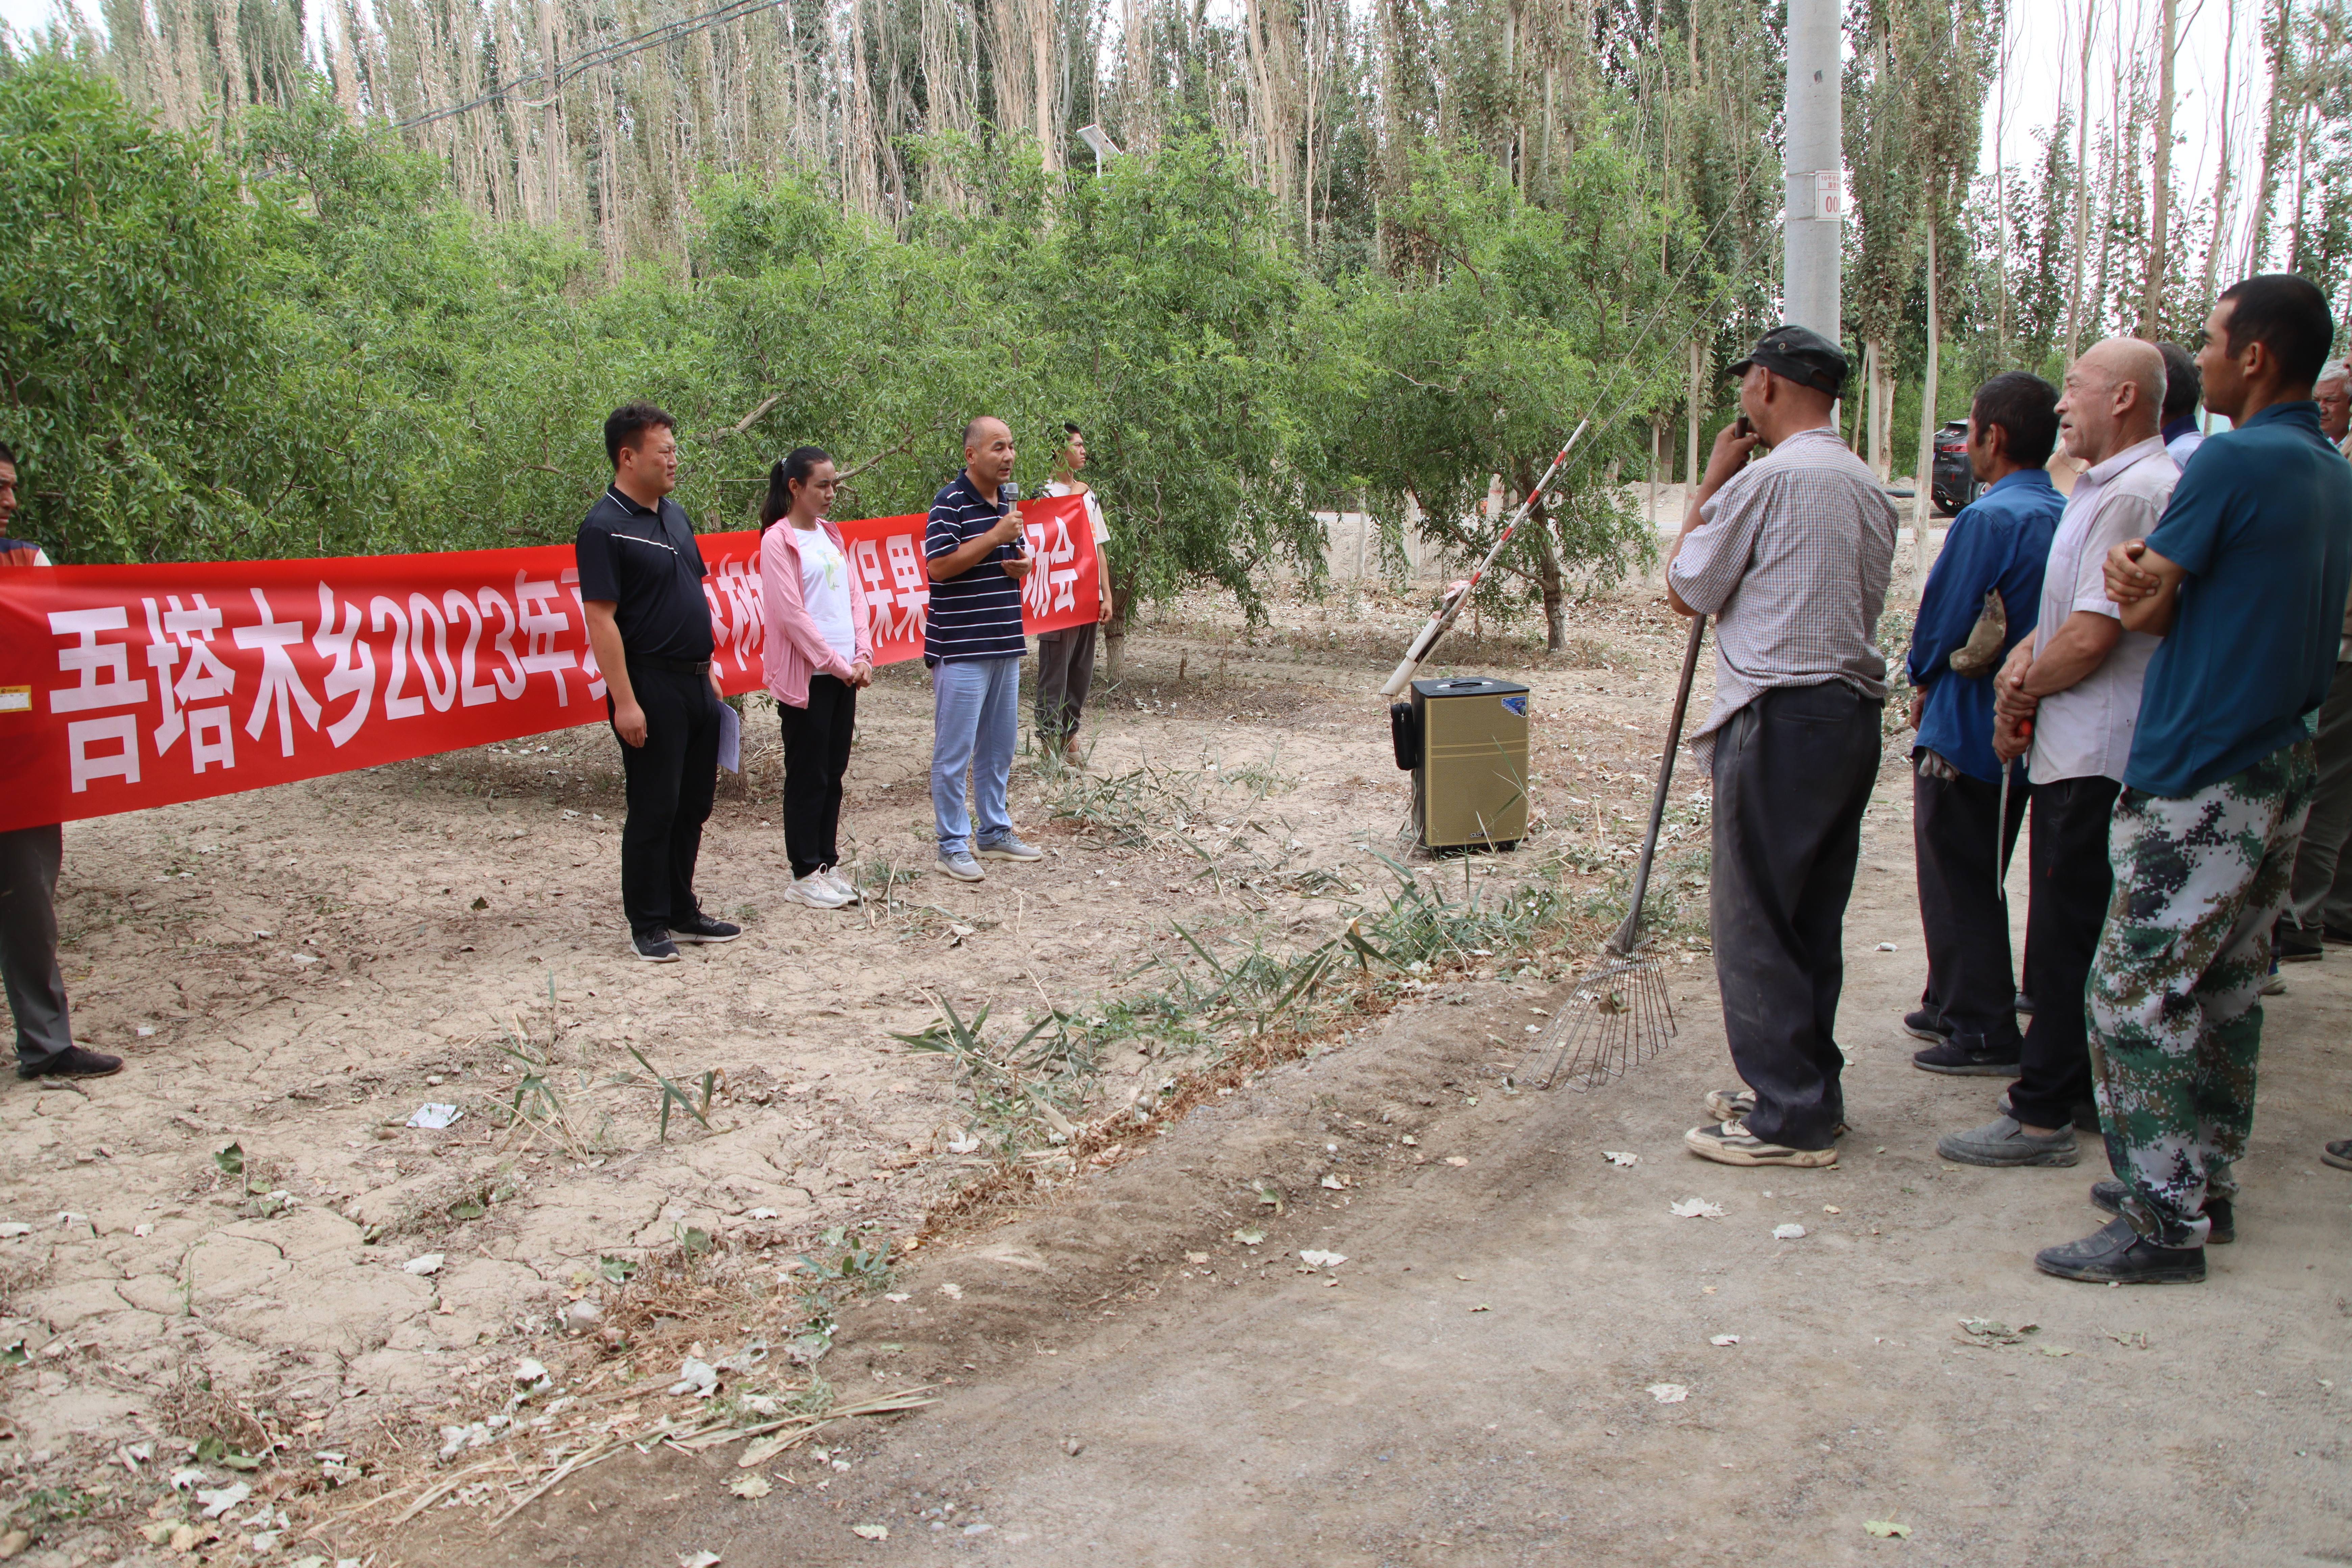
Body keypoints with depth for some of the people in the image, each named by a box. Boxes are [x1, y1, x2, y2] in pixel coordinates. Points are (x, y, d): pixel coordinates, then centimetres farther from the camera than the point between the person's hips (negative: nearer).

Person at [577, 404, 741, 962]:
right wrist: (624, 701, -21)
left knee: (693, 805, 14)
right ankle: (648, 925, 11)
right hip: (651, 686, -8)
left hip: (695, 685, 8)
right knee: (654, 810, 0)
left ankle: (682, 911, 26)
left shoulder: (675, 515, 13)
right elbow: (601, 620, -17)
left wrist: (708, 670, 17)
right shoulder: (605, 527, -13)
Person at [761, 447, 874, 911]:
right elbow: (791, 614, -14)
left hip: (845, 674, 7)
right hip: (805, 676, -7)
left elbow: (854, 597, 12)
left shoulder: (832, 536, 13)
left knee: (834, 773, 11)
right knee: (808, 777, 0)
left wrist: (862, 656, -1)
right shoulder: (778, 541, -9)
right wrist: (838, 665, -12)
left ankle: (828, 863, 21)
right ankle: (805, 876, 9)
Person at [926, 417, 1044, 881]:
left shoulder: (1007, 502, 14)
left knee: (999, 745, 15)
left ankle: (995, 832, 27)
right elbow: (939, 566, -19)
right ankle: (953, 845, 5)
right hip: (961, 647, -8)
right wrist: (996, 536, -20)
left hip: (1005, 644, 8)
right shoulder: (950, 502, -11)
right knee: (955, 750, -2)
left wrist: (1024, 565, 3)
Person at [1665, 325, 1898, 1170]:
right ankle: (1806, 1089, 24)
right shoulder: (1869, 488, 14)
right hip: (1855, 711, 9)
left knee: (1754, 919, -2)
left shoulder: (1765, 479, -12)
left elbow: (1687, 590, -2)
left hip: (1782, 717, -9)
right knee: (1811, 918, 15)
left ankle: (1790, 1117, 1)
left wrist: (1710, 484, 6)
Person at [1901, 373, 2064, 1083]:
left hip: (1966, 729, -8)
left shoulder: (1988, 519, -21)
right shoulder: (2066, 516, 4)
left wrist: (1924, 684, 4)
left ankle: (1983, 1032, 7)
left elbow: (1942, 621, -15)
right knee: (1981, 877, 18)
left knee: (1959, 884, 1)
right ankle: (1955, 1004, 30)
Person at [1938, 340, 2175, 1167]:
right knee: (2078, 931, 16)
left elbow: (2093, 635, -22)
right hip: (2079, 748, 11)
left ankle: (2042, 1114, 2)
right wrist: (2022, 665, 1)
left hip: (2095, 755, -11)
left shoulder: (2136, 493, -17)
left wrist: (2022, 689, -5)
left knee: (2068, 936, -5)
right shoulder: (2101, 487, 17)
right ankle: (2080, 1085, 27)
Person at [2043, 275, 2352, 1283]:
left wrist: (2131, 573, 10)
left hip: (2197, 783, -9)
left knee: (2138, 992, -4)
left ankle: (2164, 1224, 1)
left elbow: (2147, 609, -11)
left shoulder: (2232, 460, -16)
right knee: (2227, 989, 16)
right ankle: (2203, 1187, 27)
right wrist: (2146, 571, -3)